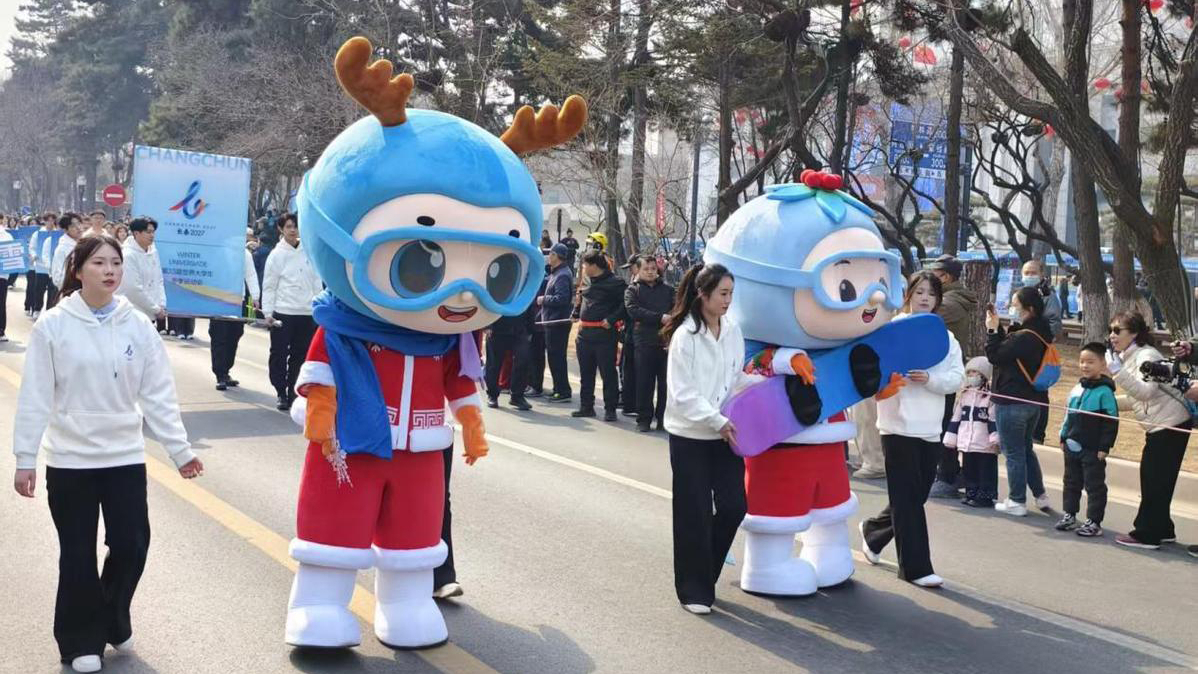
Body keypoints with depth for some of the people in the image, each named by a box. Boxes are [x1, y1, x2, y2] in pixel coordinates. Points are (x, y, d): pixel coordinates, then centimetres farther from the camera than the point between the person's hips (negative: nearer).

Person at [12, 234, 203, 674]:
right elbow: (35, 397, -7)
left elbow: (158, 393, 1)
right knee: (78, 554, 5)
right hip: (70, 459, -2)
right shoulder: (53, 325, -8)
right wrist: (24, 458, -7)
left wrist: (179, 449, 0)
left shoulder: (137, 326, -2)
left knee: (132, 544, 3)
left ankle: (113, 621, 30)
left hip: (126, 456, 2)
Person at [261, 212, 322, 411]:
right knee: (279, 354, -1)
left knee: (300, 354, 11)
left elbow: (316, 281, 13)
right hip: (282, 312, -3)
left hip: (307, 312, 4)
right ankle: (281, 393, 8)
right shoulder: (277, 254, -2)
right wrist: (268, 312, -10)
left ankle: (291, 388, 26)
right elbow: (269, 286, -3)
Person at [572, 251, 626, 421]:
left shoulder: (615, 282, -10)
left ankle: (610, 409, 6)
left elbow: (625, 304, -15)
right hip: (585, 333, 8)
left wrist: (611, 319, -19)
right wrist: (578, 317, 16)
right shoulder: (589, 282, 14)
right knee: (586, 372, 13)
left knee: (608, 373, -1)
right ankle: (586, 407, 22)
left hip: (604, 333, -8)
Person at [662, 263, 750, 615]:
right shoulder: (685, 336, -14)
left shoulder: (733, 332, 4)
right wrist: (718, 421, -20)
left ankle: (705, 570, 27)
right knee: (694, 515, 2)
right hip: (690, 436, -5)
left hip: (725, 434, 5)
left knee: (734, 506, 3)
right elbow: (682, 395, -16)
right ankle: (694, 590, 16)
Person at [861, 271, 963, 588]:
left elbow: (957, 377, 1)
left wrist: (930, 378, -17)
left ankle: (873, 530, 39)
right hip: (899, 426, -6)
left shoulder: (946, 337, 13)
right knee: (908, 499, -2)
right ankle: (916, 567, 4)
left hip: (931, 429, 6)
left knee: (916, 496, 14)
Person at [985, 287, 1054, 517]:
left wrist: (992, 330, -9)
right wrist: (999, 329, 1)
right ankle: (1040, 495, 25)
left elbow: (996, 356, -17)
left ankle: (1017, 502, 9)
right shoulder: (1040, 333, 6)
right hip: (1033, 400, 9)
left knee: (1013, 453, 2)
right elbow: (1009, 350, 10)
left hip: (1012, 402, -9)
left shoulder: (1024, 337, -23)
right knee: (1026, 449, 22)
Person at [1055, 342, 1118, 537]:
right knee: (1071, 482, 15)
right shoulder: (1077, 389, 9)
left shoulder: (1104, 391, -12)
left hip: (1093, 450, -7)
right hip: (1072, 446, 7)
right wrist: (1063, 437, 15)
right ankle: (1069, 515, 26)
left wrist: (1104, 447, -15)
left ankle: (1094, 522, 7)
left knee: (1094, 486, 2)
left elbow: (1111, 422, -13)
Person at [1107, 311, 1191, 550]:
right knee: (1151, 479, 13)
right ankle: (1162, 530, 22)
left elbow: (1146, 391, -30)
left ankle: (1146, 535, 0)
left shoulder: (1146, 356, -16)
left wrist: (1117, 371, -34)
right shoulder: (1128, 357, 13)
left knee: (1154, 481, -6)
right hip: (1158, 425, 10)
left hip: (1171, 424, -10)